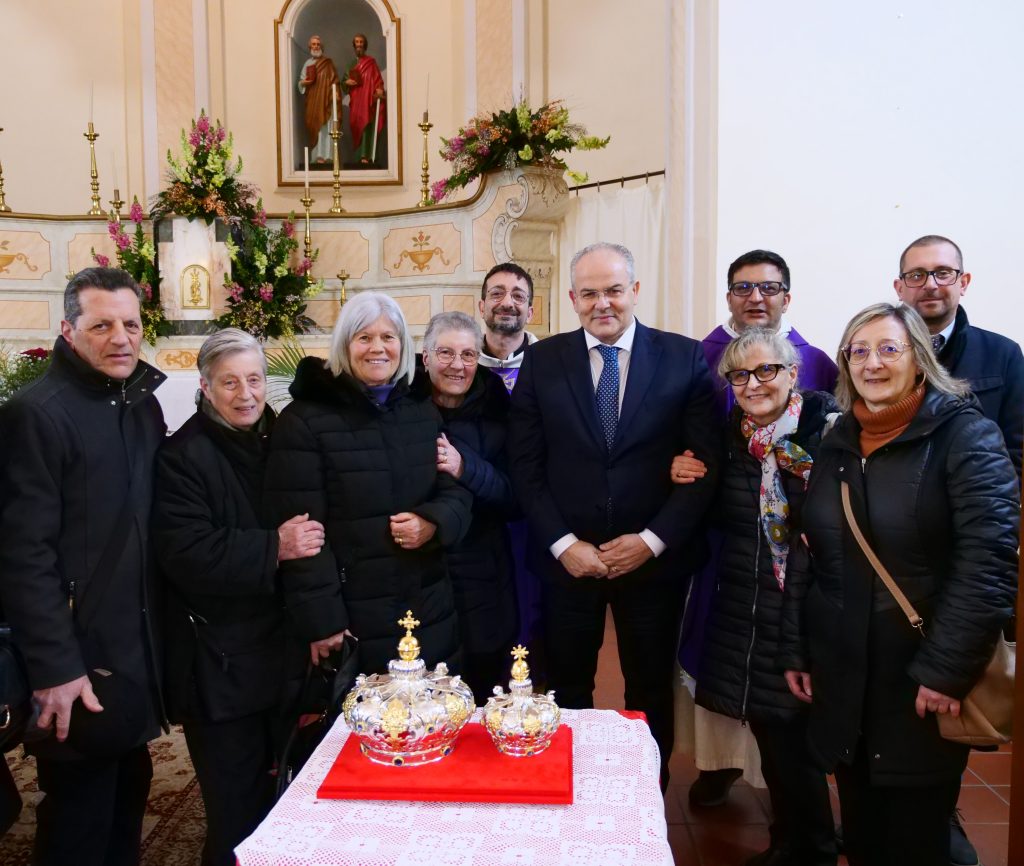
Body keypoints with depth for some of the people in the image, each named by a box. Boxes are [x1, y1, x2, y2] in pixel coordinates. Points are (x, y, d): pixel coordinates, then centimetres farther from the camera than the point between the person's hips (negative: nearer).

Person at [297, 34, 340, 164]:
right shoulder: (307, 63, 16)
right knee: (314, 125, -3)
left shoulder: (328, 62, 8)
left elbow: (334, 79, 0)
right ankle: (318, 155, -3)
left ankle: (327, 155, -11)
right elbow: (301, 81, 14)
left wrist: (335, 92, -16)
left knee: (326, 126, -9)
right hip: (312, 100, 3)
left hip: (326, 99, -3)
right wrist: (303, 82, -9)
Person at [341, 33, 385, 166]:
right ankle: (362, 155, 7)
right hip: (355, 100, 4)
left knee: (366, 125, -13)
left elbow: (378, 80, -2)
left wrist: (379, 90, -20)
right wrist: (347, 82, -3)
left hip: (368, 99, -4)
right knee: (357, 126, 2)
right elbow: (344, 82, 19)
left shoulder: (371, 62, 5)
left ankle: (366, 156, -17)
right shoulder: (352, 63, 17)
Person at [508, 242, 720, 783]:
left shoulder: (685, 358, -3)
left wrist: (653, 540, -12)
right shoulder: (542, 361, 0)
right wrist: (563, 544, -10)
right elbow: (525, 464, -2)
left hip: (654, 557, 0)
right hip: (567, 557, 1)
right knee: (567, 692, 15)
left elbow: (706, 463, -5)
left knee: (651, 692, 16)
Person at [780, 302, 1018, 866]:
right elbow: (807, 556, 9)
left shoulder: (964, 434, -8)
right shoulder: (835, 444, 7)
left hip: (924, 689, -4)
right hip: (841, 682, 4)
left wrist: (945, 671, -19)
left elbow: (990, 558, -16)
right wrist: (794, 651, 5)